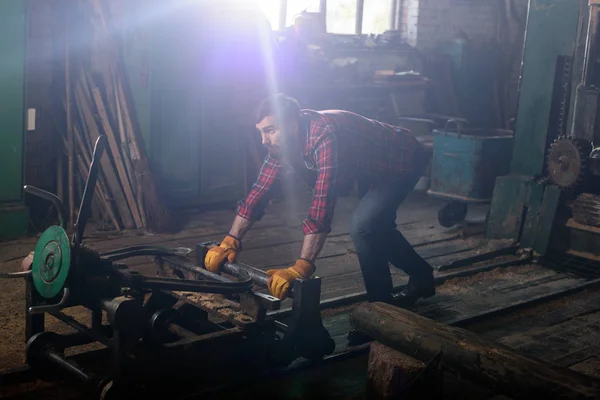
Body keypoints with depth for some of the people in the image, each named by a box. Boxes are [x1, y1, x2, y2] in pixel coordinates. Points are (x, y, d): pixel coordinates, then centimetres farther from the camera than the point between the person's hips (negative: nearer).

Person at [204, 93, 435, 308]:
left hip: (404, 160, -9)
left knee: (363, 226, -23)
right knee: (375, 226, 20)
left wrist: (301, 269, -53)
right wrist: (230, 242, -19)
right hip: (372, 168, 9)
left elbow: (322, 204, -48)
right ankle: (422, 276, 42)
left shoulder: (324, 138, -41)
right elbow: (260, 191, -12)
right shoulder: (282, 138, -15)